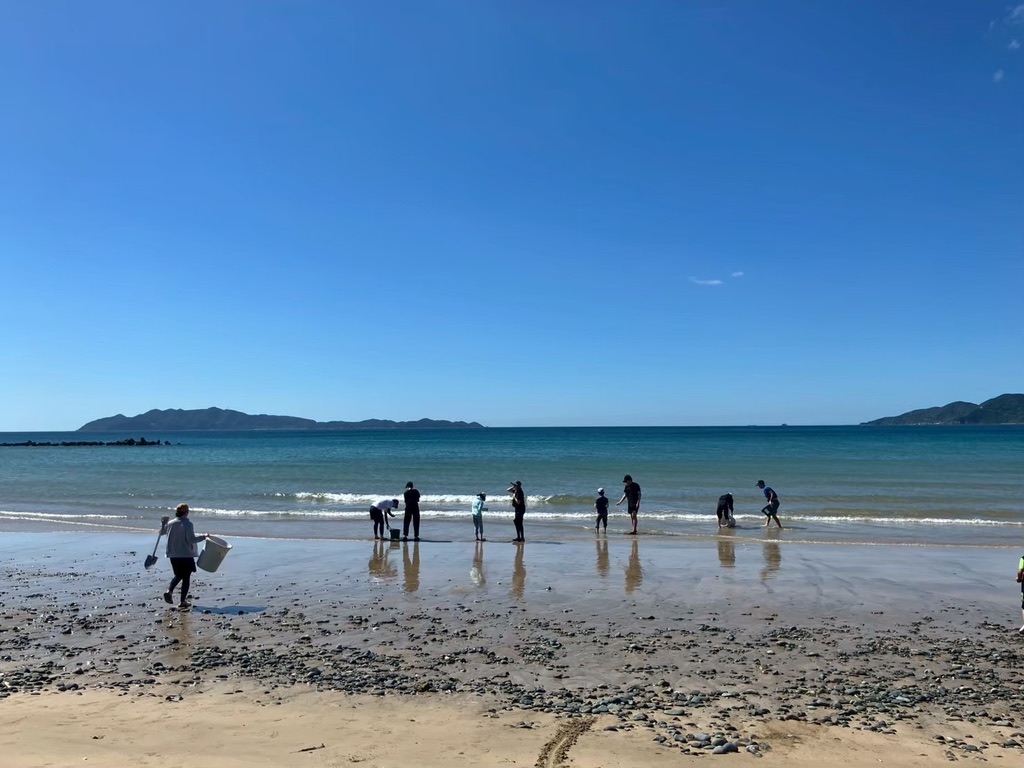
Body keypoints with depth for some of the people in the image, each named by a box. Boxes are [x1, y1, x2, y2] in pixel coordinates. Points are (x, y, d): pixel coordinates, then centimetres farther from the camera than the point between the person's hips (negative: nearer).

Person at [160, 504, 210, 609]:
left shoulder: (170, 523, 4)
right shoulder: (188, 524, -14)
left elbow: (162, 532, 22)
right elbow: (191, 539, -19)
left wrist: (164, 522, 35)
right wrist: (204, 536, -10)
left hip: (173, 555, 6)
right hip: (186, 555, -6)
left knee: (178, 575, 24)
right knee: (186, 577, 4)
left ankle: (169, 591, 2)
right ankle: (183, 601, 3)